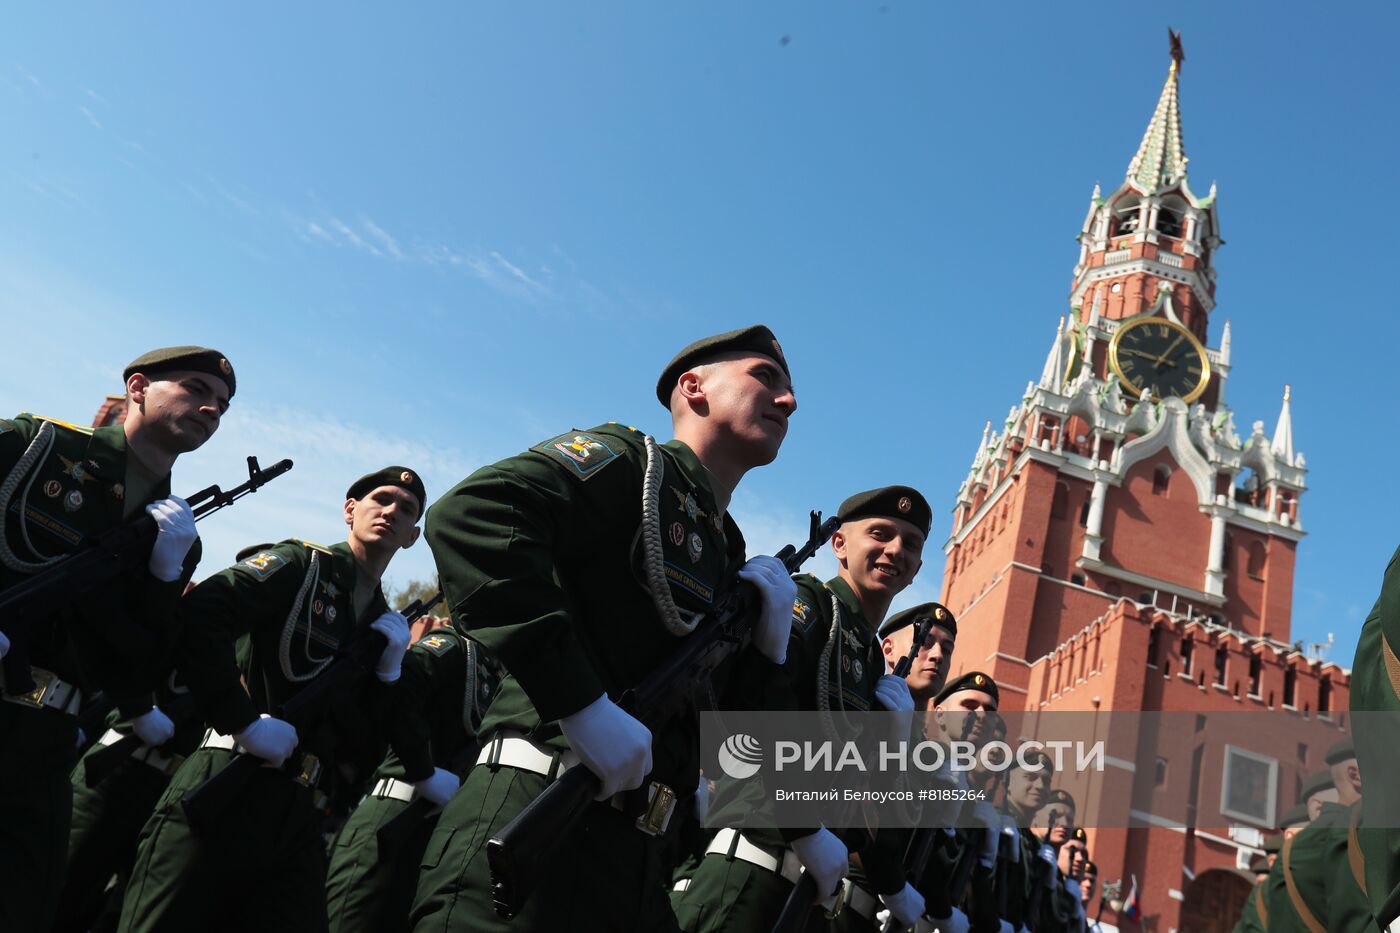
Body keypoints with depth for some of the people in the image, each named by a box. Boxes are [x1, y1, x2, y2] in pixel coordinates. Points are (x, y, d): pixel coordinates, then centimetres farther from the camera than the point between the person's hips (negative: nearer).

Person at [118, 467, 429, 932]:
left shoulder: (382, 625, 19)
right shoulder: (304, 564, 2)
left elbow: (364, 755, 13)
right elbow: (195, 616, -16)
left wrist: (387, 671, 1)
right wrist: (243, 720, -18)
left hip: (300, 819, 6)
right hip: (228, 791, -6)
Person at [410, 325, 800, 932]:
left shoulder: (730, 559, 19)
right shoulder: (631, 461, -1)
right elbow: (467, 513, -22)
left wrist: (767, 644, 0)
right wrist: (584, 703, -25)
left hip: (639, 860, 8)